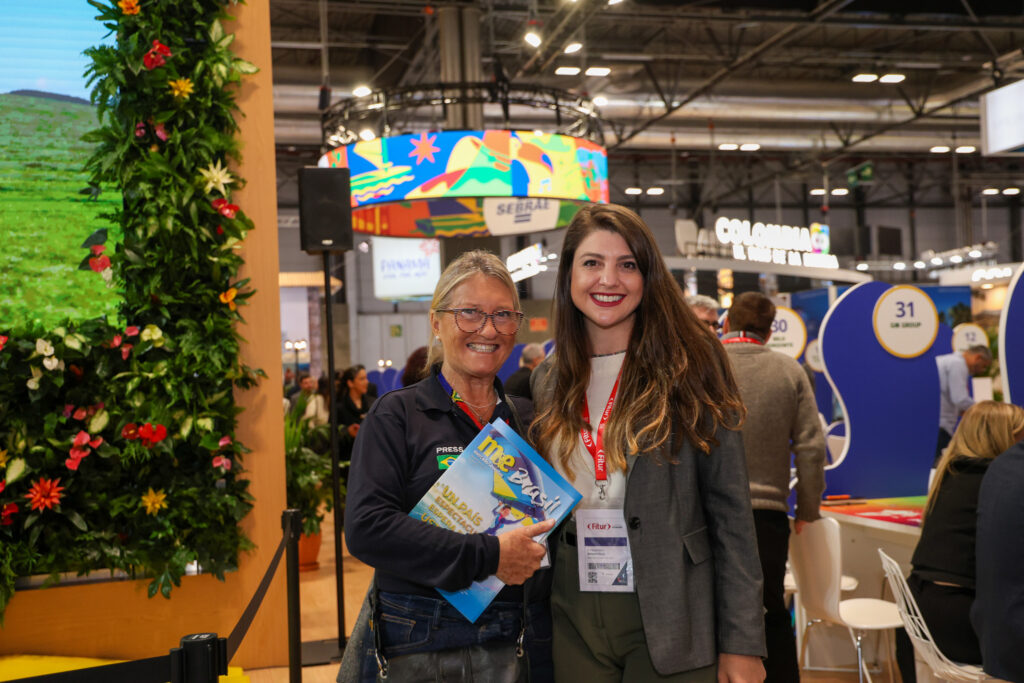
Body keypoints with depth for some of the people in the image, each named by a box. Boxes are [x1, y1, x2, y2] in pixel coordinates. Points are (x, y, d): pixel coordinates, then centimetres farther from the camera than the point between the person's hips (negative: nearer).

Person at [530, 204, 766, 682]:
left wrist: (742, 642, -10)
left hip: (668, 623, -3)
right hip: (574, 623, 3)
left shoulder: (689, 364, -5)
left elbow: (730, 512, -7)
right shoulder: (549, 379, 7)